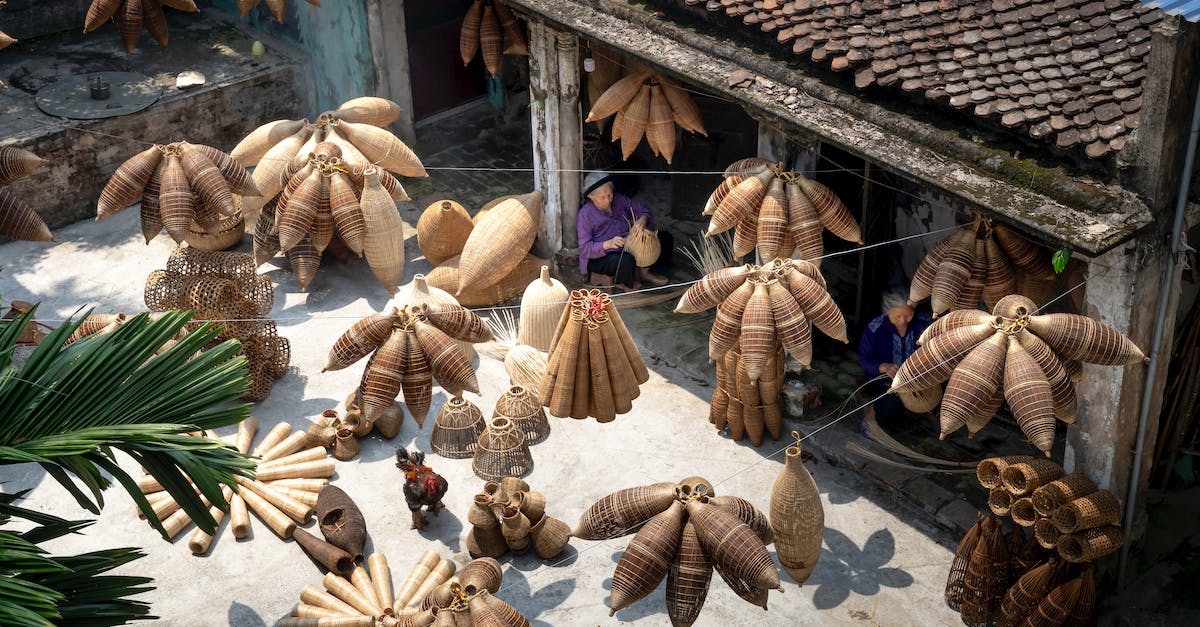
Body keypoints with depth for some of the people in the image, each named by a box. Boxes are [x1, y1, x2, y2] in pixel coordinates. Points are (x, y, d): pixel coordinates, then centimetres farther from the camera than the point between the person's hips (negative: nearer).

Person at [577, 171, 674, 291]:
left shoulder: (619, 200, 3)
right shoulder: (585, 215, -13)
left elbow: (643, 210, 11)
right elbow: (585, 248, -18)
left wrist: (643, 219, -15)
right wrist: (608, 244, -35)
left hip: (630, 248, 7)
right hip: (602, 257, -7)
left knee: (665, 238, -1)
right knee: (626, 261, -40)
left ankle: (643, 272, -1)